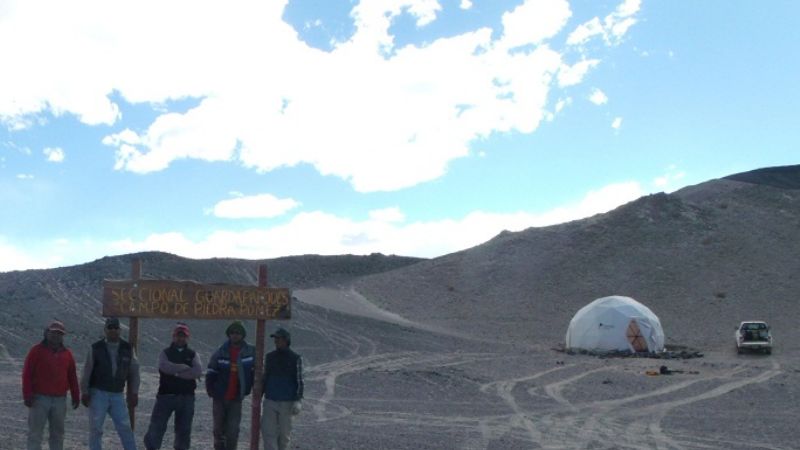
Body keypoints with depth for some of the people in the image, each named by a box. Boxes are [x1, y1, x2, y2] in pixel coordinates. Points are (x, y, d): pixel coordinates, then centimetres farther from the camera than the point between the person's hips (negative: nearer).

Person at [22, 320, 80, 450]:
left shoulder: (67, 354, 11)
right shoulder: (37, 350, -1)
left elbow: (72, 377, 13)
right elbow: (27, 374, -5)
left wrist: (76, 396, 10)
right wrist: (27, 395, -11)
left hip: (60, 400, 4)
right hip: (39, 399, -4)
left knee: (58, 433, 10)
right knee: (35, 432, -3)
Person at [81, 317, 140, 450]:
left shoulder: (128, 349, 4)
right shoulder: (96, 348, -2)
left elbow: (134, 372, 7)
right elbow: (87, 372, 0)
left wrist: (134, 393, 3)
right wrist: (85, 393, -3)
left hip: (117, 395, 2)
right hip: (98, 393, -1)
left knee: (125, 427, -4)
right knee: (96, 428, -1)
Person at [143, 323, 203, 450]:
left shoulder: (193, 355, 10)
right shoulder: (165, 353, 7)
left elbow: (198, 371, -10)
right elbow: (164, 366, -16)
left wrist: (176, 372, -13)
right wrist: (185, 368, -13)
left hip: (186, 397, 1)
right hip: (166, 395, -1)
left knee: (184, 429, 6)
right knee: (157, 425, -4)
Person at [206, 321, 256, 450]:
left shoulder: (250, 352, -2)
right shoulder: (221, 352, -2)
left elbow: (256, 372, 6)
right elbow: (210, 373, 4)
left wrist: (256, 391, -1)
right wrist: (210, 390, -5)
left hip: (236, 398, -1)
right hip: (219, 397, 1)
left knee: (233, 430, -5)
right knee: (218, 429, 8)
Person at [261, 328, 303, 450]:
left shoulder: (296, 359, -5)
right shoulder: (269, 357, 6)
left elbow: (299, 381, -4)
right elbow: (264, 379, 14)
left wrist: (298, 401, -13)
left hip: (287, 403, -3)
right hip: (270, 401, 3)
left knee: (284, 433, 7)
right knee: (267, 431, -7)